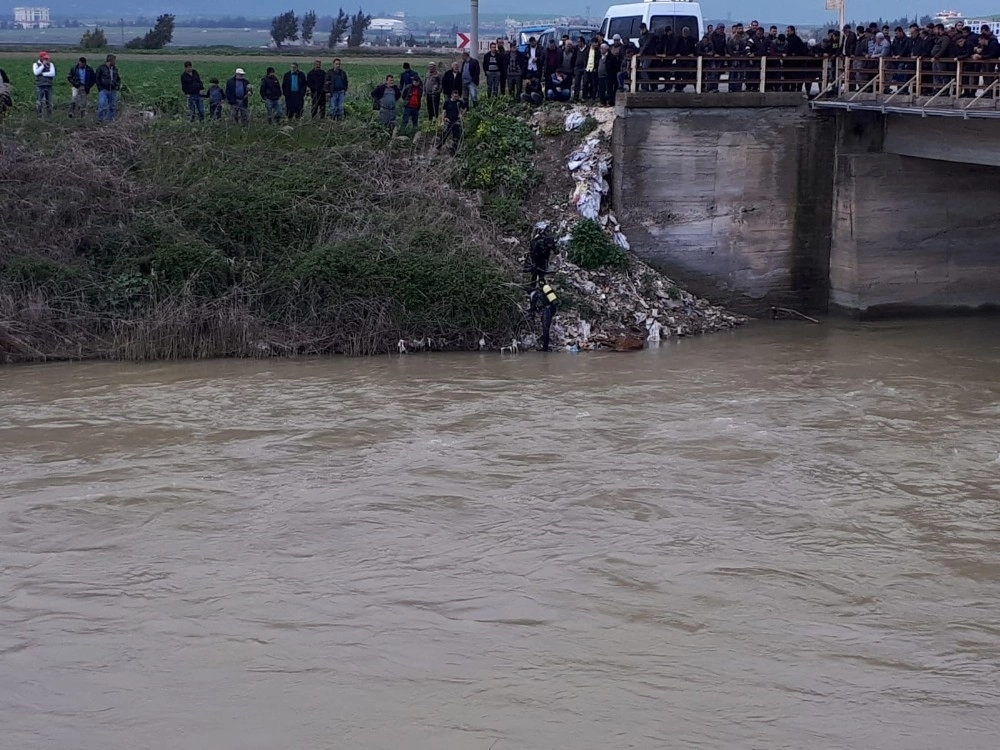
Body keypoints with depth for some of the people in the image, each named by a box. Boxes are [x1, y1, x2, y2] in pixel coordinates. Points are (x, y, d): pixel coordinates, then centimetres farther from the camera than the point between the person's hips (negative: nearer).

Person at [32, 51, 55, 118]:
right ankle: (39, 114, -2)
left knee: (49, 101, 4)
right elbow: (36, 72, -14)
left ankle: (49, 114, 9)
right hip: (40, 85, -2)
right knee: (39, 101, -6)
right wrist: (43, 65, -13)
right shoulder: (36, 64, 4)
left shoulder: (50, 64, 7)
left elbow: (53, 73, -7)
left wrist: (42, 74, -9)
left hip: (48, 85, 2)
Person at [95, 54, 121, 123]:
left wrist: (118, 86, 5)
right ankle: (100, 119, -5)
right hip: (104, 90, -5)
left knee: (113, 106, 8)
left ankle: (111, 118, 19)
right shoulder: (101, 68, -4)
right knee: (102, 105, -12)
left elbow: (118, 79, 23)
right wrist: (100, 88, -7)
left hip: (113, 91, 5)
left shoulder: (115, 69, 11)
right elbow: (97, 78, -1)